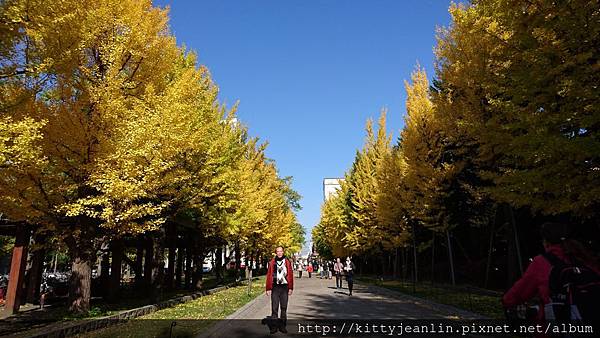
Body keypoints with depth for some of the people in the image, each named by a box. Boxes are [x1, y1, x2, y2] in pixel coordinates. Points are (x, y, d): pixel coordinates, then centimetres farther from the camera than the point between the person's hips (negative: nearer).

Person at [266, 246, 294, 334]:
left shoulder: (287, 262, 3)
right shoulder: (272, 262, 0)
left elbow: (290, 275, 2)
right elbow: (269, 276, -1)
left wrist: (290, 288, -1)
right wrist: (268, 288, -4)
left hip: (284, 287, 1)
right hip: (275, 287, -1)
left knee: (284, 307, 7)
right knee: (274, 307, 0)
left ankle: (282, 326, 17)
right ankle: (274, 326, 9)